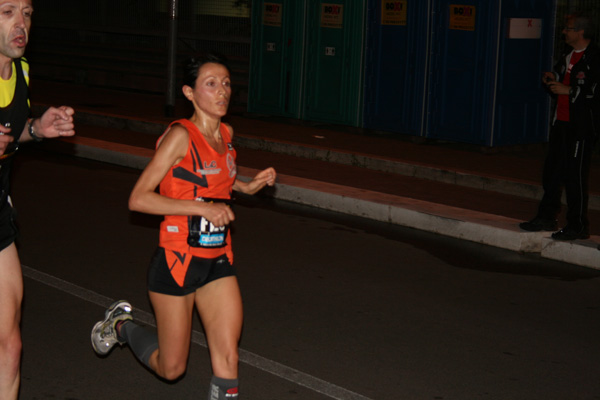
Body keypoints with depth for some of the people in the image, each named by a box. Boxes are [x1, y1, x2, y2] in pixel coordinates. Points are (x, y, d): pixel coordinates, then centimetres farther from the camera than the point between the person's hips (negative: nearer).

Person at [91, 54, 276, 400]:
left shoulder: (226, 134, 6)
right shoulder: (181, 135, -15)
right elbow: (138, 199, -19)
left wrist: (247, 186, 10)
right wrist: (203, 208, -24)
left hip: (218, 261, 6)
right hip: (178, 260, -6)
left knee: (228, 358, -5)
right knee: (171, 368, 9)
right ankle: (121, 324, 35)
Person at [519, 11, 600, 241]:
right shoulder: (568, 54, 14)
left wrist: (568, 90, -19)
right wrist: (553, 80, 7)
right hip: (562, 122, 9)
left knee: (575, 175, -5)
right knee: (552, 172, 14)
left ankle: (578, 226, 4)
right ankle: (546, 217, 25)